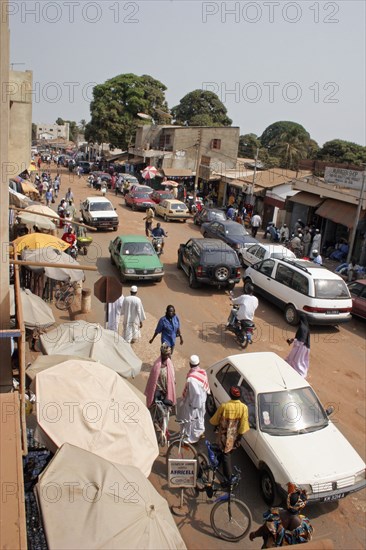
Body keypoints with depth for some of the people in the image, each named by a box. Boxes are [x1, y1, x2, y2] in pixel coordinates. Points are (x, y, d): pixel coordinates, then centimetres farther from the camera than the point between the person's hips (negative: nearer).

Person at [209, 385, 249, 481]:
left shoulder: (224, 406, -25)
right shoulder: (244, 407, -20)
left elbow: (215, 420, -10)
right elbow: (243, 425, -14)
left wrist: (217, 425, 13)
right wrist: (239, 437, -1)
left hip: (225, 435, -3)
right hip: (235, 436, 3)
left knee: (226, 454, 11)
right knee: (229, 451, 29)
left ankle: (228, 478, 14)